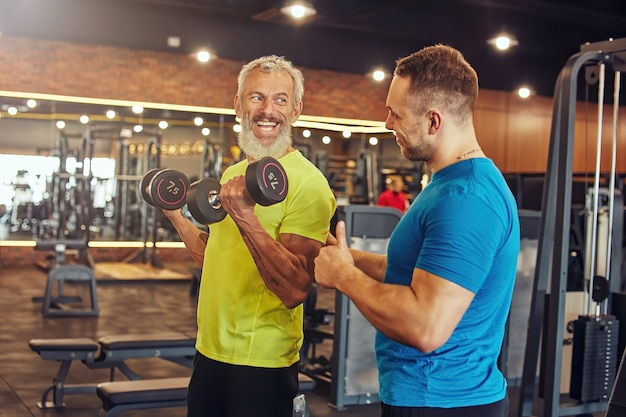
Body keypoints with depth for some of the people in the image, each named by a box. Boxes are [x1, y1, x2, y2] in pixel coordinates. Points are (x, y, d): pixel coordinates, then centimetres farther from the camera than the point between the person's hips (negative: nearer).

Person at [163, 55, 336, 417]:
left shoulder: (306, 183, -17)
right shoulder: (234, 175, 9)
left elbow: (295, 289, -25)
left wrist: (245, 217, -33)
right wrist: (175, 215, 13)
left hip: (261, 364, -8)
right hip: (210, 352, 8)